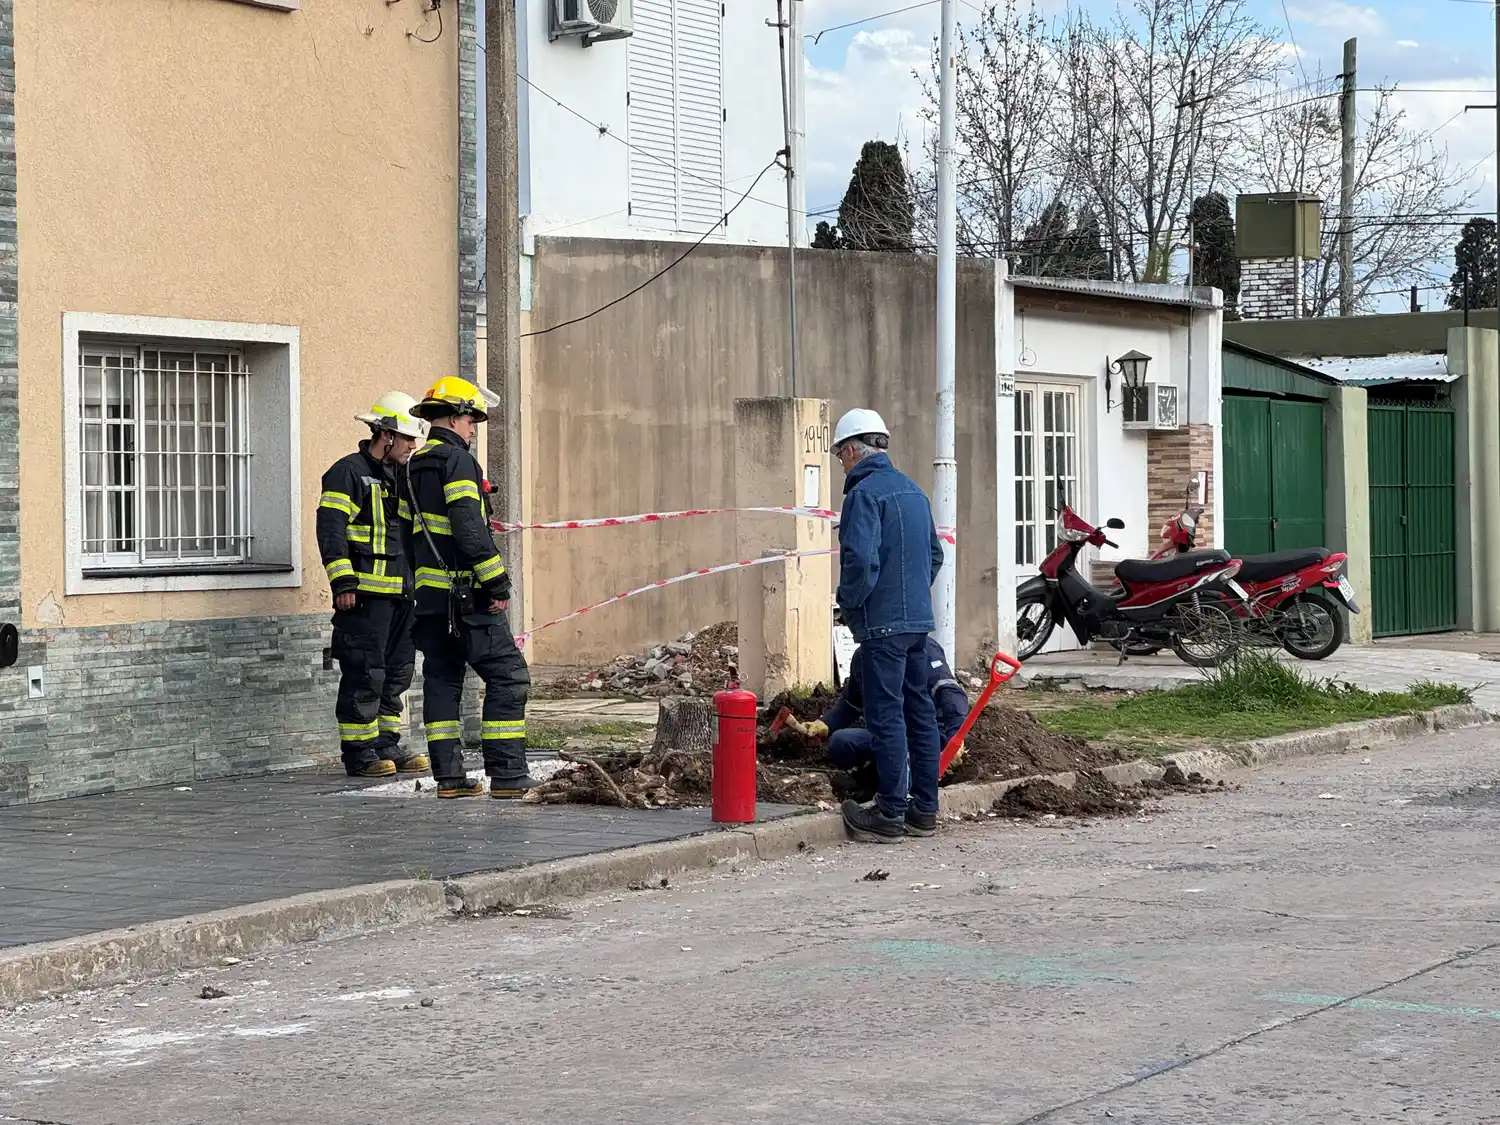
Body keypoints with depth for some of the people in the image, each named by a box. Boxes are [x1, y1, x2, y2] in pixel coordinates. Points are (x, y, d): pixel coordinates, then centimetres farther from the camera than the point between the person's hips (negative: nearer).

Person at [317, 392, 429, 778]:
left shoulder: (401, 475, 18)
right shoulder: (348, 473, -8)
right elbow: (331, 531, -14)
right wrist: (343, 583, -20)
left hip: (401, 592, 9)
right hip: (365, 594, -9)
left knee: (397, 673, 11)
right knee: (365, 674, -7)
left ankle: (386, 746, 18)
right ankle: (359, 753, -1)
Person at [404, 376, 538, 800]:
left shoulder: (416, 465, 17)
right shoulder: (457, 460, -10)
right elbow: (468, 526, -20)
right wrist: (497, 582, -18)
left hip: (429, 591, 9)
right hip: (465, 593, -9)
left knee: (442, 680, 10)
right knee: (507, 676, -5)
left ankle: (449, 776, 9)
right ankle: (507, 775, -8)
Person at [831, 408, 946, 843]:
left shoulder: (865, 493, -13)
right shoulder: (912, 489, 15)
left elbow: (860, 559, -23)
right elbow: (935, 553, 22)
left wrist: (848, 603, -8)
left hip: (883, 622, -9)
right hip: (919, 619, 9)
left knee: (886, 715, -6)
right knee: (919, 710, 12)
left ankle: (890, 814, -5)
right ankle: (924, 809, 17)